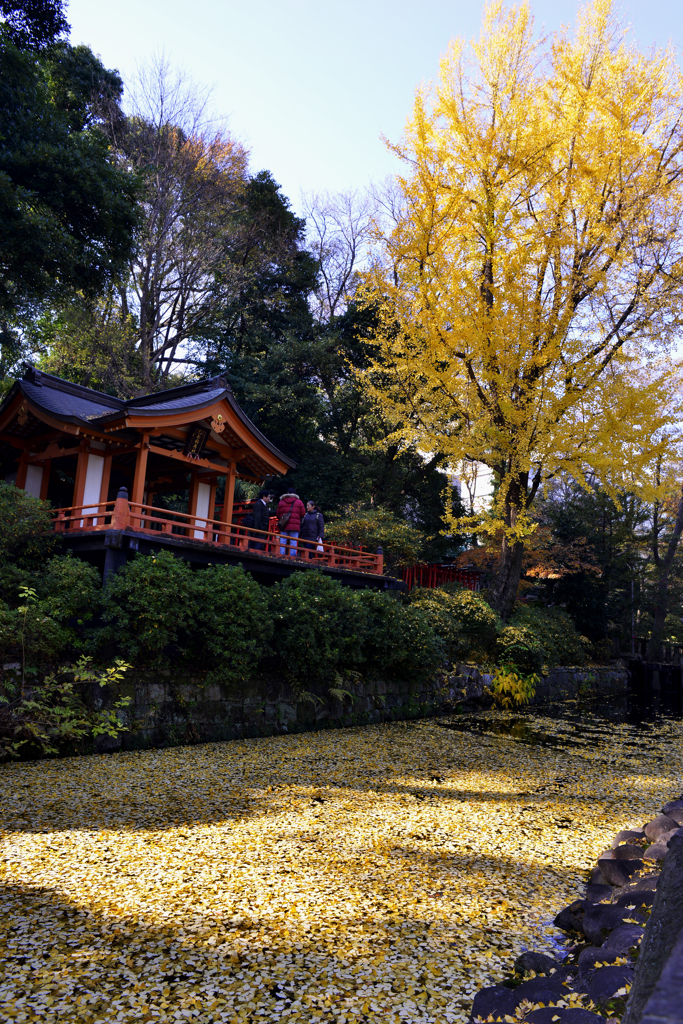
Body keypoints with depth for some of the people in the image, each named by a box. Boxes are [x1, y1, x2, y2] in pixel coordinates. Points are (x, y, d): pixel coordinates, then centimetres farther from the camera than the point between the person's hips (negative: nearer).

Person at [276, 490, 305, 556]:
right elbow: (303, 514, 3)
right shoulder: (299, 502, 5)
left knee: (283, 541, 4)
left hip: (284, 526, 2)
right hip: (295, 526, -2)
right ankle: (292, 558, -8)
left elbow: (278, 514, 11)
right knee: (293, 542, -2)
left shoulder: (281, 502, 10)